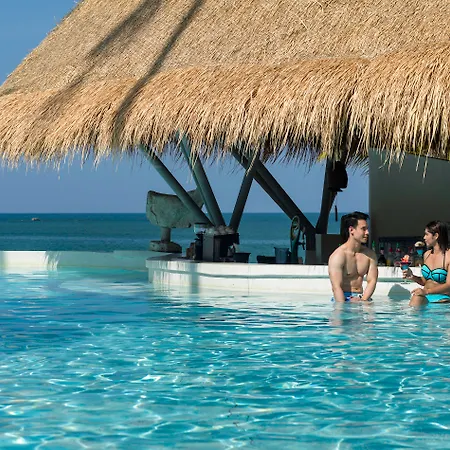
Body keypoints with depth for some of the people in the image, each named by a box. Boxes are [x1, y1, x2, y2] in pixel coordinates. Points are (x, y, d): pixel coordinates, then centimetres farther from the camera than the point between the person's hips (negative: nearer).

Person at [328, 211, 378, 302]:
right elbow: (336, 287, -17)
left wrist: (363, 300, -15)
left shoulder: (370, 254, 10)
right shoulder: (338, 256, -10)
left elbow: (372, 281, 3)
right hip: (343, 299, -5)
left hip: (361, 298, 5)